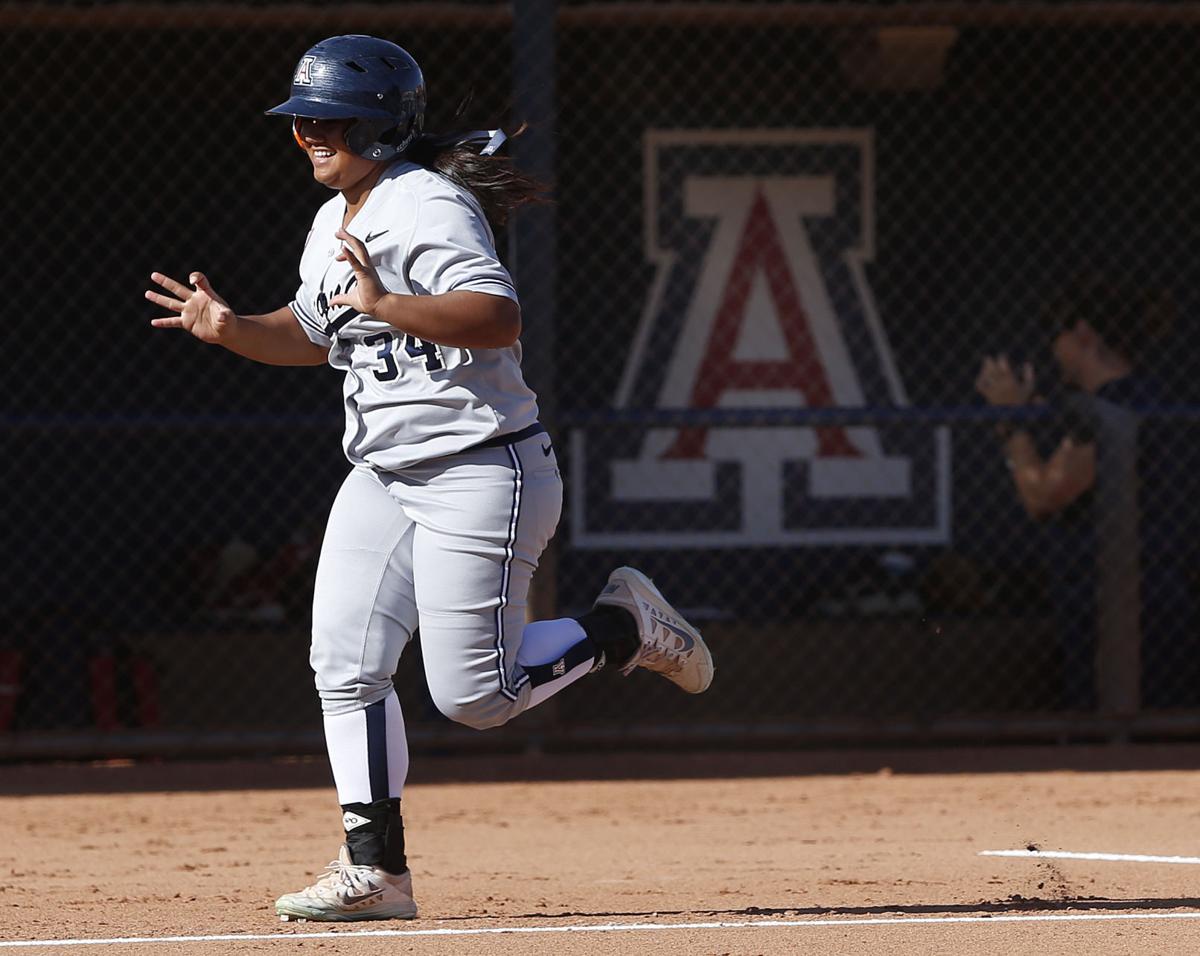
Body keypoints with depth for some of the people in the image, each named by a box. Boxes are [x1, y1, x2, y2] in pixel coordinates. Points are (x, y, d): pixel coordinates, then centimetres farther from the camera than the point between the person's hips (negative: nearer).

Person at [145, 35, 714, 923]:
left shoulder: (429, 207, -16)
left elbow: (499, 318, -29)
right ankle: (376, 871, 1)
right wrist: (231, 329, 9)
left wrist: (388, 305, -39)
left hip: (482, 472, -9)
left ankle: (626, 627, 15)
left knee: (474, 695, -8)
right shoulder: (332, 225, 13)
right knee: (346, 666, -3)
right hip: (382, 478, 9)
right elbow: (313, 333, 27)